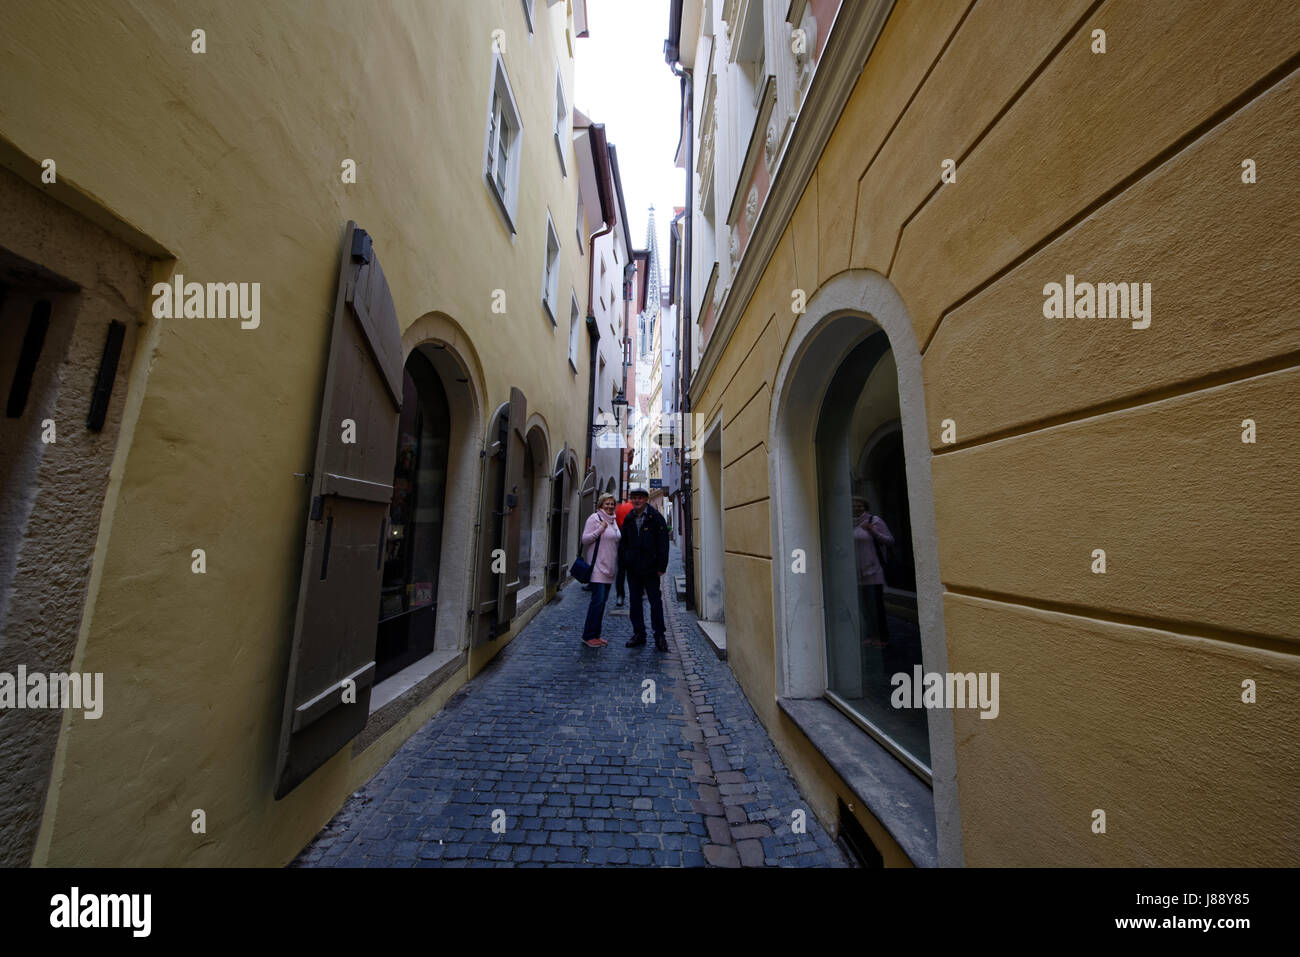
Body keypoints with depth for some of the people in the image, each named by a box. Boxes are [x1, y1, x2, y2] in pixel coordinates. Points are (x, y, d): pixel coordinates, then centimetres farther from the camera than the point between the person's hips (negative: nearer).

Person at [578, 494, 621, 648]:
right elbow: (584, 540, -10)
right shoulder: (595, 518, -6)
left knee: (602, 601, 10)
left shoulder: (613, 520, 17)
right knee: (598, 600, -9)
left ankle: (596, 634, 19)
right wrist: (600, 529, -18)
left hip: (609, 567, 8)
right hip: (598, 567, -7)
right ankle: (588, 636, 2)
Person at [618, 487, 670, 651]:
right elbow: (623, 542, 15)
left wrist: (661, 566, -13)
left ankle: (660, 636, 13)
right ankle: (638, 634, 24)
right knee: (635, 601, 12)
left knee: (655, 601, 2)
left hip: (650, 568, -5)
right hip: (632, 568, 5)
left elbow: (663, 543, -8)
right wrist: (623, 560, 5)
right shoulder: (628, 519, 9)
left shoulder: (655, 517, -5)